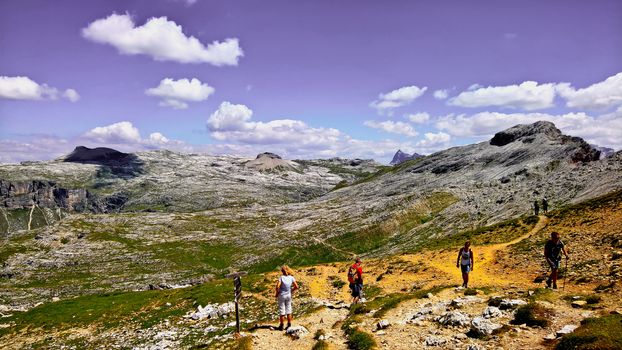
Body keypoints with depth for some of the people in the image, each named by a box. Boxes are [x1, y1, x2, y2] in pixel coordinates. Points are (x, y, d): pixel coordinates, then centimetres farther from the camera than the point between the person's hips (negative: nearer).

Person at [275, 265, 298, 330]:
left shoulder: (281, 277, -17)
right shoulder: (291, 278, -6)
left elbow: (277, 286, -25)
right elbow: (296, 287, -4)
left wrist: (276, 293, -10)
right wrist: (291, 291, 9)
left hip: (281, 295, -3)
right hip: (288, 295, 3)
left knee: (281, 311, 6)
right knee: (288, 310, 14)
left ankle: (281, 326, 13)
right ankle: (289, 325, 18)